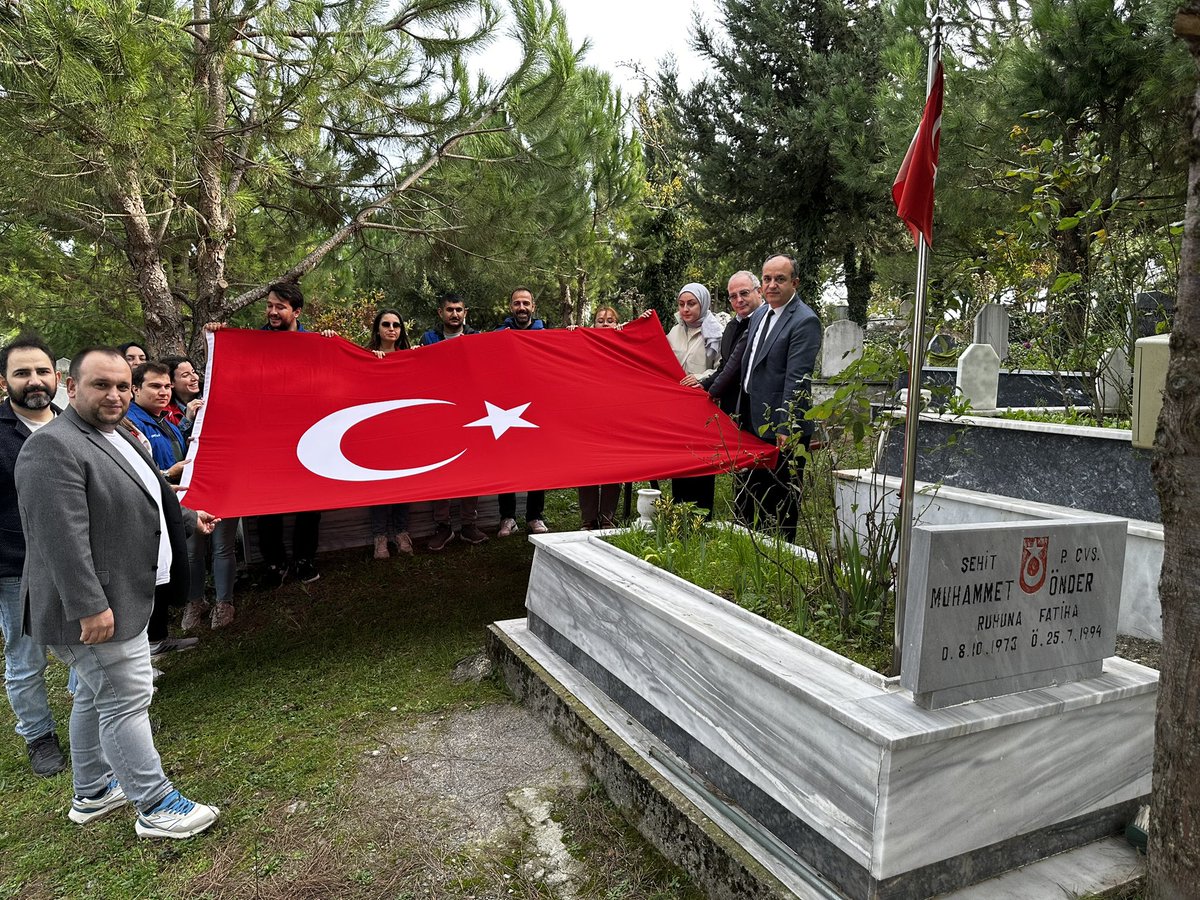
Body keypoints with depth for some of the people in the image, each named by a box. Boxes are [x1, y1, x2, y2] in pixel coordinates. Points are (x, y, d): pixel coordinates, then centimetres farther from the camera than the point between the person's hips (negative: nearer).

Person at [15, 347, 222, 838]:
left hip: (124, 596, 10)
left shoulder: (117, 437, 12)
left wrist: (189, 518, 32)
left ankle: (91, 792, 36)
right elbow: (61, 536, -26)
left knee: (98, 695, 20)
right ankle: (155, 806, 10)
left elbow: (144, 500, 27)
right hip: (97, 606, -10)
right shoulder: (53, 447, -20)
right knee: (126, 699, -2)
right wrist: (89, 606, -27)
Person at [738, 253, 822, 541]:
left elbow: (797, 380, -19)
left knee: (782, 501, 2)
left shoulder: (805, 321, -13)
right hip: (754, 425, 9)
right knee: (757, 494, 17)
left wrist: (786, 428, -23)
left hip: (783, 432, -9)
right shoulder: (759, 314, 13)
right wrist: (741, 415, 20)